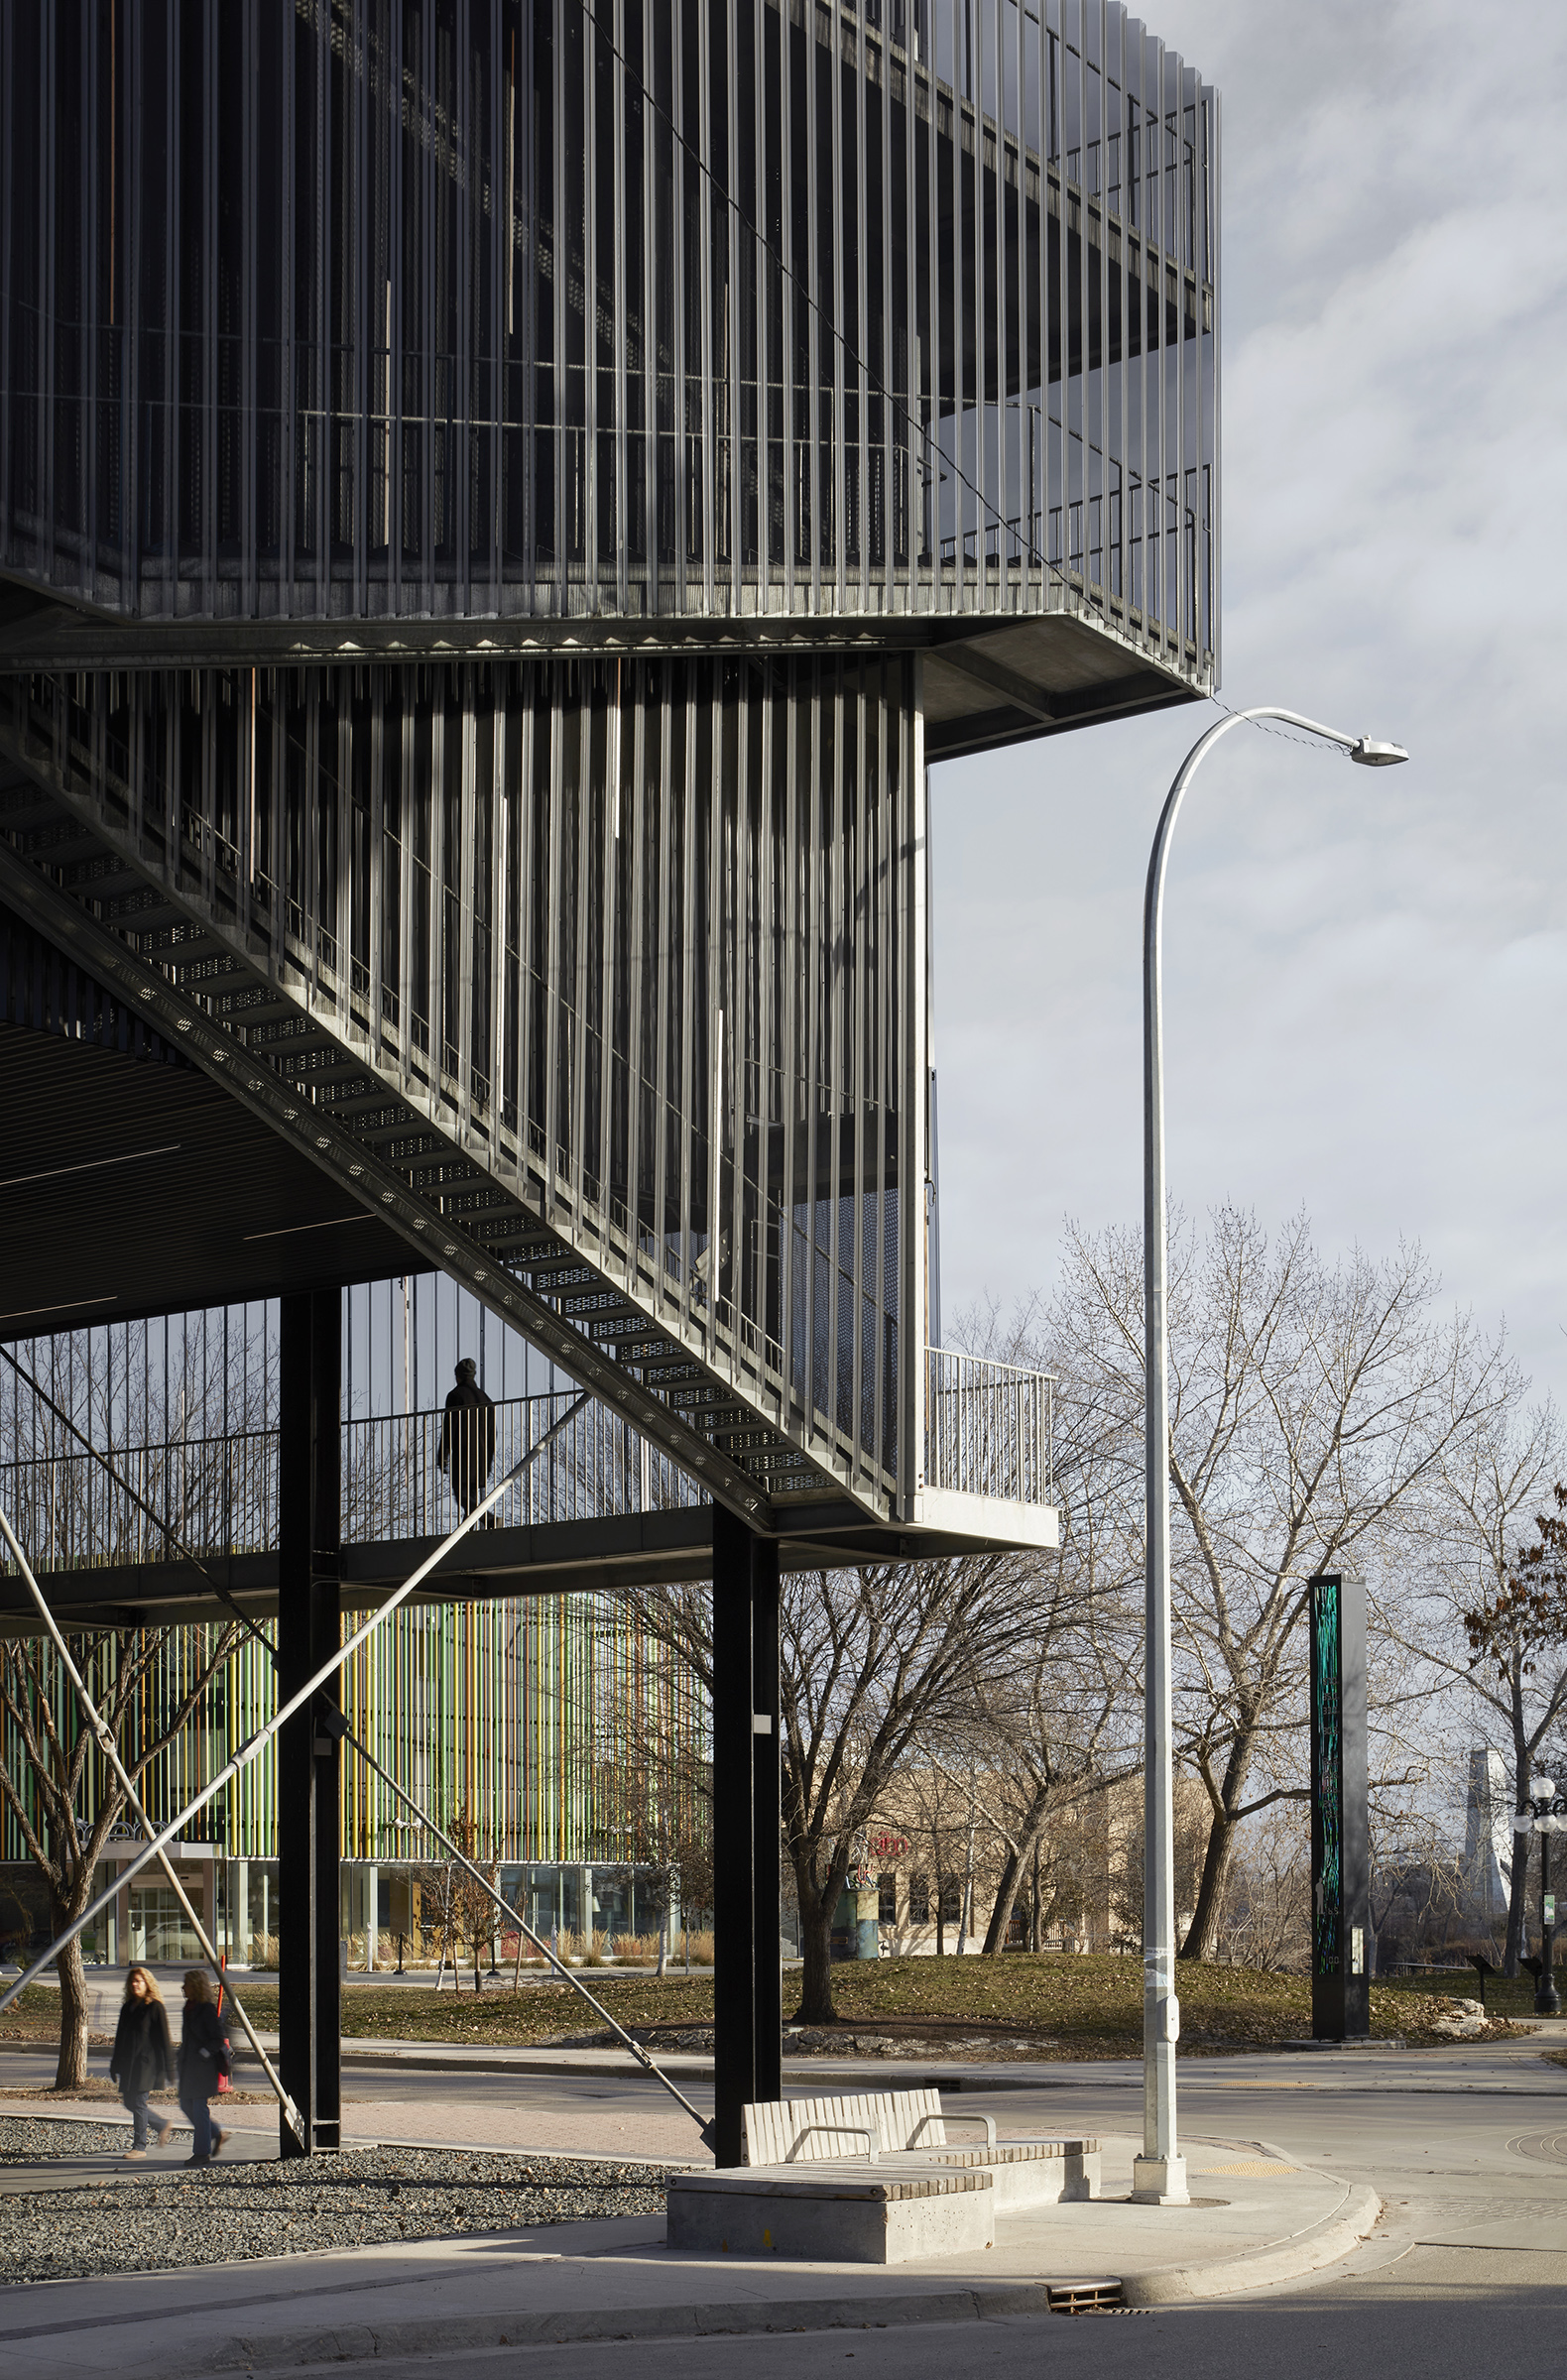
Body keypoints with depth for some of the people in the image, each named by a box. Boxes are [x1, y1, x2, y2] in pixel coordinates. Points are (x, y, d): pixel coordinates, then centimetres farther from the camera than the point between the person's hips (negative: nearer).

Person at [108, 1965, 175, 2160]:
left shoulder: (155, 2007, -7)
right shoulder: (127, 2007, 14)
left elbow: (163, 2039, -8)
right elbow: (120, 2038, 20)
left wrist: (168, 2067, -10)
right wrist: (115, 2064, 19)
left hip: (146, 2063, -8)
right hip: (128, 2063, 8)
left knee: (138, 2102, -8)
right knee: (130, 2102, 9)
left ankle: (139, 2146, -1)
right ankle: (163, 2124, 28)